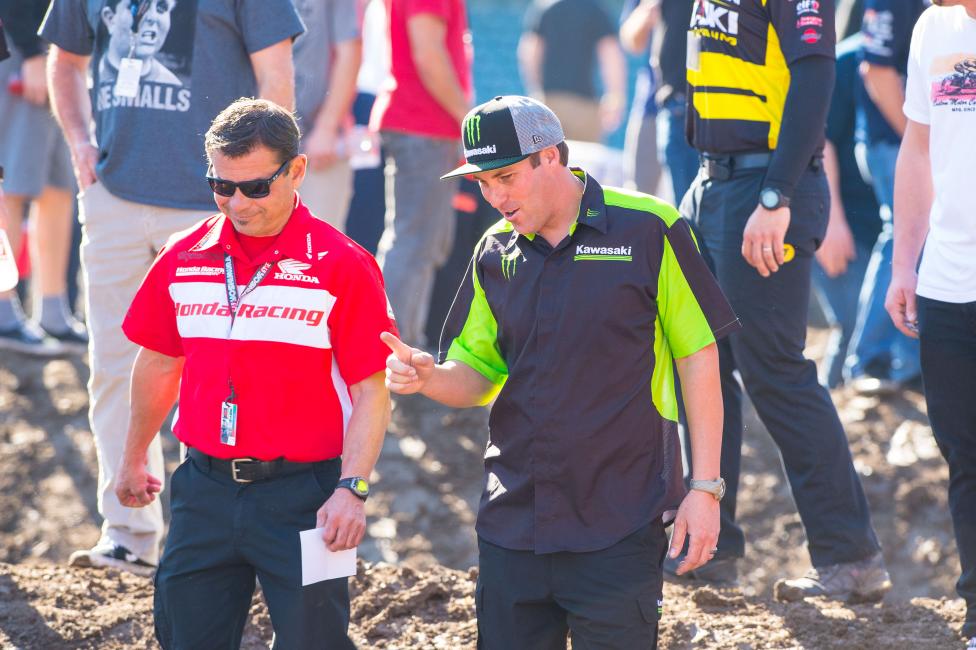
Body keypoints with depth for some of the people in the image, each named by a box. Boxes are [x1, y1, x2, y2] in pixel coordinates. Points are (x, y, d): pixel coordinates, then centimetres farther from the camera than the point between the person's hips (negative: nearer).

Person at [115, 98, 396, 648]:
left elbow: (371, 393, -9)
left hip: (300, 493, -4)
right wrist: (134, 458, 28)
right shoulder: (183, 259, 5)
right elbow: (160, 365, 20)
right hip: (205, 489, 4)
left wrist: (352, 489, -20)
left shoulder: (342, 267, -9)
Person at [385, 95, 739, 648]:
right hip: (513, 519, 5)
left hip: (619, 525, -5)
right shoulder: (496, 254, 9)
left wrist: (705, 488, -6)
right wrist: (426, 376, -8)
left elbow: (698, 360, -3)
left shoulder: (648, 230, -6)